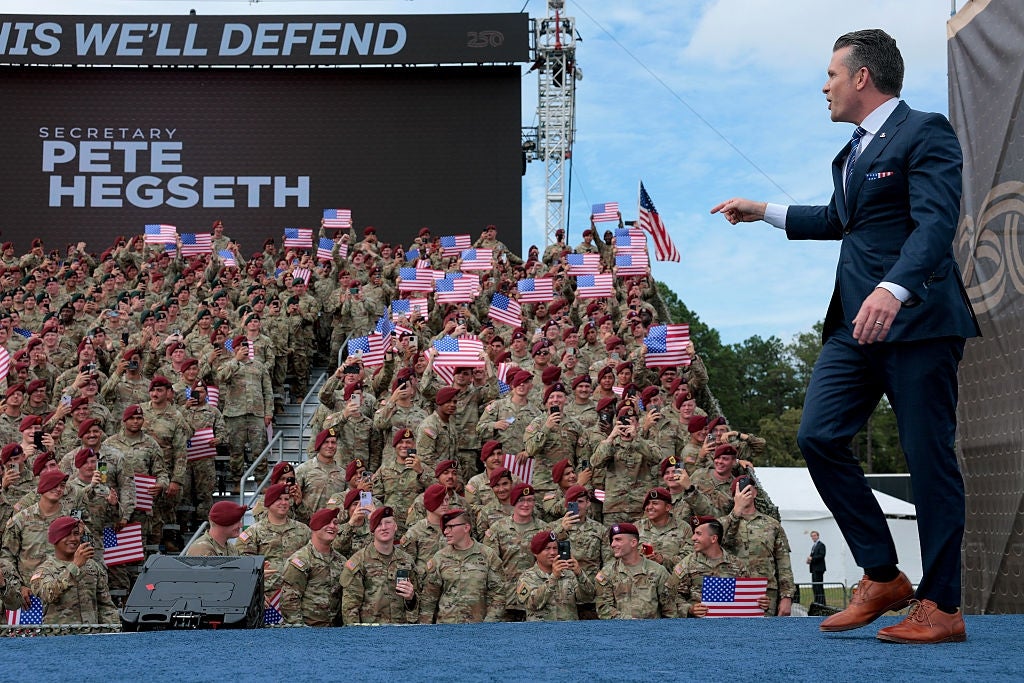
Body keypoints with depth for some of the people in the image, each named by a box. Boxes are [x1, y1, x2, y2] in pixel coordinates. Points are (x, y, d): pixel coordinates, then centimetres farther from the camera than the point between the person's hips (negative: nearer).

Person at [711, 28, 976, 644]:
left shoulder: (925, 133, -7)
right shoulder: (855, 150, 21)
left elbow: (937, 221, -22)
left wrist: (894, 289, -37)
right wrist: (765, 212, 43)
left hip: (916, 319, -9)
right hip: (856, 323, 9)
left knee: (929, 458, -4)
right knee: (819, 437, 0)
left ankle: (941, 606, 6)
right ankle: (882, 578, 10)